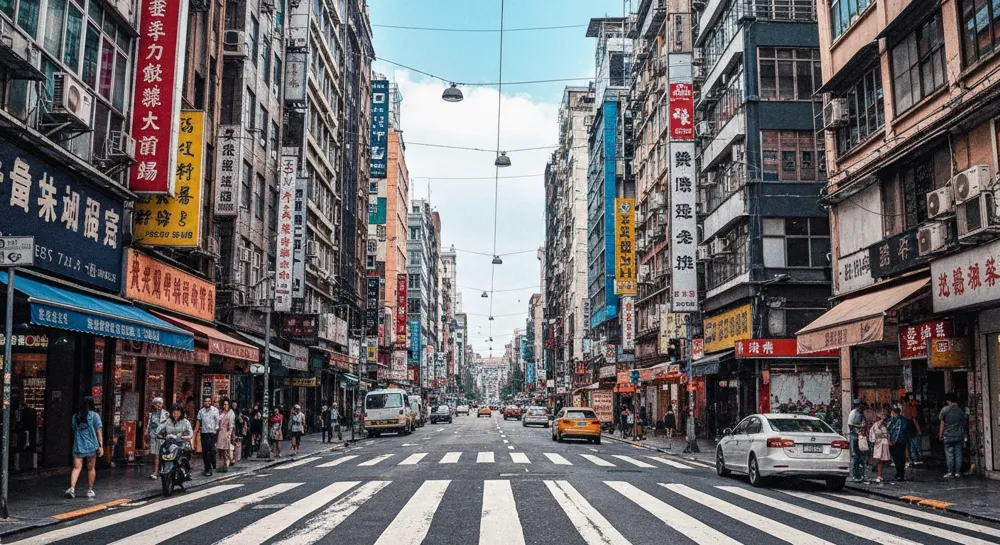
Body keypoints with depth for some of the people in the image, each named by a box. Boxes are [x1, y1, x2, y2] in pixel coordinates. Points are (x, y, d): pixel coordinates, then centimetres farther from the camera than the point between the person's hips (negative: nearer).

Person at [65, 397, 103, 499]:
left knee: (76, 468, 1)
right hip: (91, 446, -3)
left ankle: (72, 488, -17)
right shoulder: (94, 415, -3)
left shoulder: (75, 416, 9)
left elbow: (74, 430, 18)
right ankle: (90, 490, 14)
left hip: (78, 446, 3)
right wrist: (100, 446, -6)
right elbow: (99, 431, -7)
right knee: (91, 468, 8)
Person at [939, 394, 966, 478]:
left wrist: (940, 435, 5)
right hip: (959, 435, 3)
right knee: (958, 454, 6)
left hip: (948, 435, -3)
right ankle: (958, 472, 8)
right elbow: (963, 423, 11)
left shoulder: (945, 410, -6)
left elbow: (942, 424, -3)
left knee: (949, 454, 1)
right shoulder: (960, 410, 3)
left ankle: (950, 472, 0)